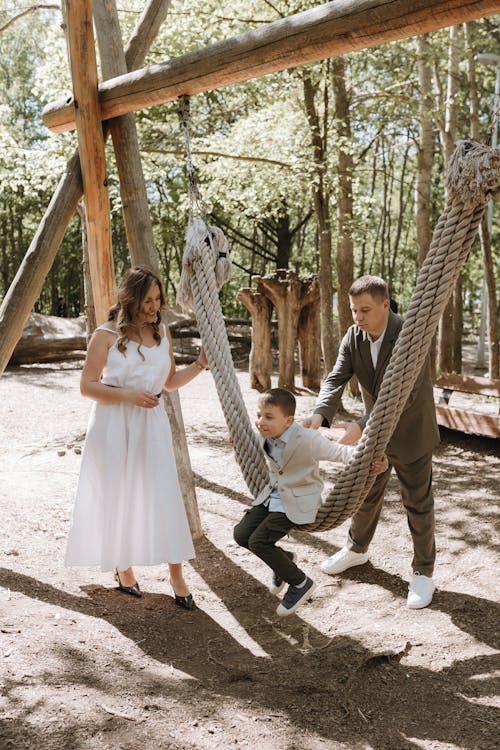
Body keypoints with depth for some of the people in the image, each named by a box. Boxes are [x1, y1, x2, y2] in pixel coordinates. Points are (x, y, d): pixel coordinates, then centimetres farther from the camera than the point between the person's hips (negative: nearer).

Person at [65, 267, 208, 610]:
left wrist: (199, 365, 0)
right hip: (114, 426, -3)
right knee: (118, 498, 7)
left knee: (164, 497, -1)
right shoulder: (106, 335, -7)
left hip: (151, 424, 4)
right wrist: (129, 394, -19)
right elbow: (87, 386, -9)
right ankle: (123, 566, 28)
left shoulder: (162, 332, 8)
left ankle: (177, 574, 7)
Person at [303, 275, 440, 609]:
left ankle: (423, 571, 25)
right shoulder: (353, 336, -11)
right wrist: (320, 414, -36)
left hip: (411, 434, -5)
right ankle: (357, 549, 43)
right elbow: (336, 379, -16)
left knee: (418, 504, 8)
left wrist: (361, 426, -44)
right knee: (366, 493, 20)